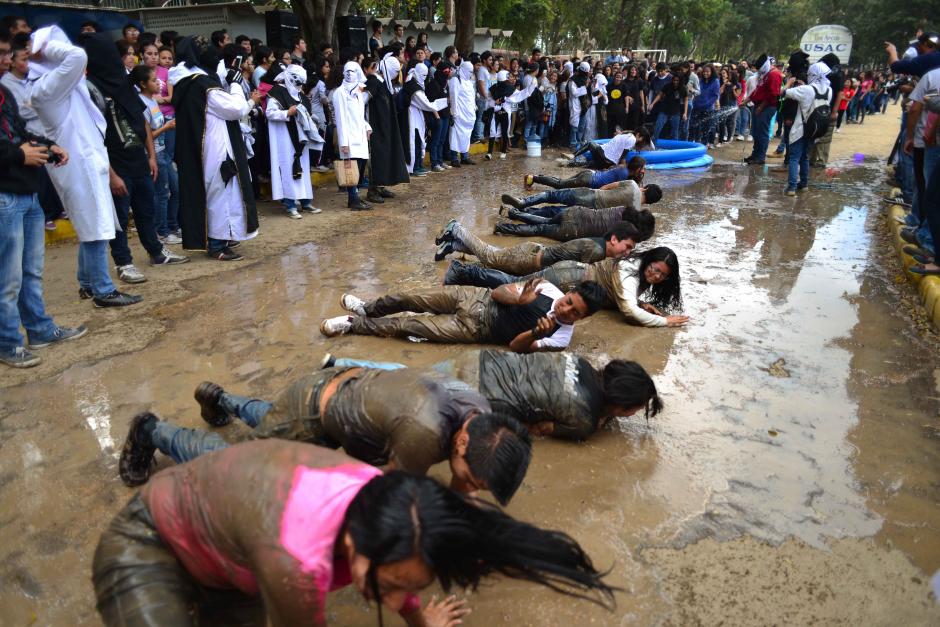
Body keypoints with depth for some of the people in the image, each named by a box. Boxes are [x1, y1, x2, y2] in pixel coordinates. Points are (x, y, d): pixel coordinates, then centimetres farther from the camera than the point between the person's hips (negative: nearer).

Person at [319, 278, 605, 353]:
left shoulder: (560, 338, -13)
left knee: (407, 326, -8)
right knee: (410, 299, 1)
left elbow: (516, 347, -17)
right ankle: (367, 308, 28)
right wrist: (521, 300, -24)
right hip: (480, 299, 3)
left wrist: (536, 333, -36)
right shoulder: (549, 290, -5)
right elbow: (499, 291, -2)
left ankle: (355, 325, 10)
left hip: (475, 329, -3)